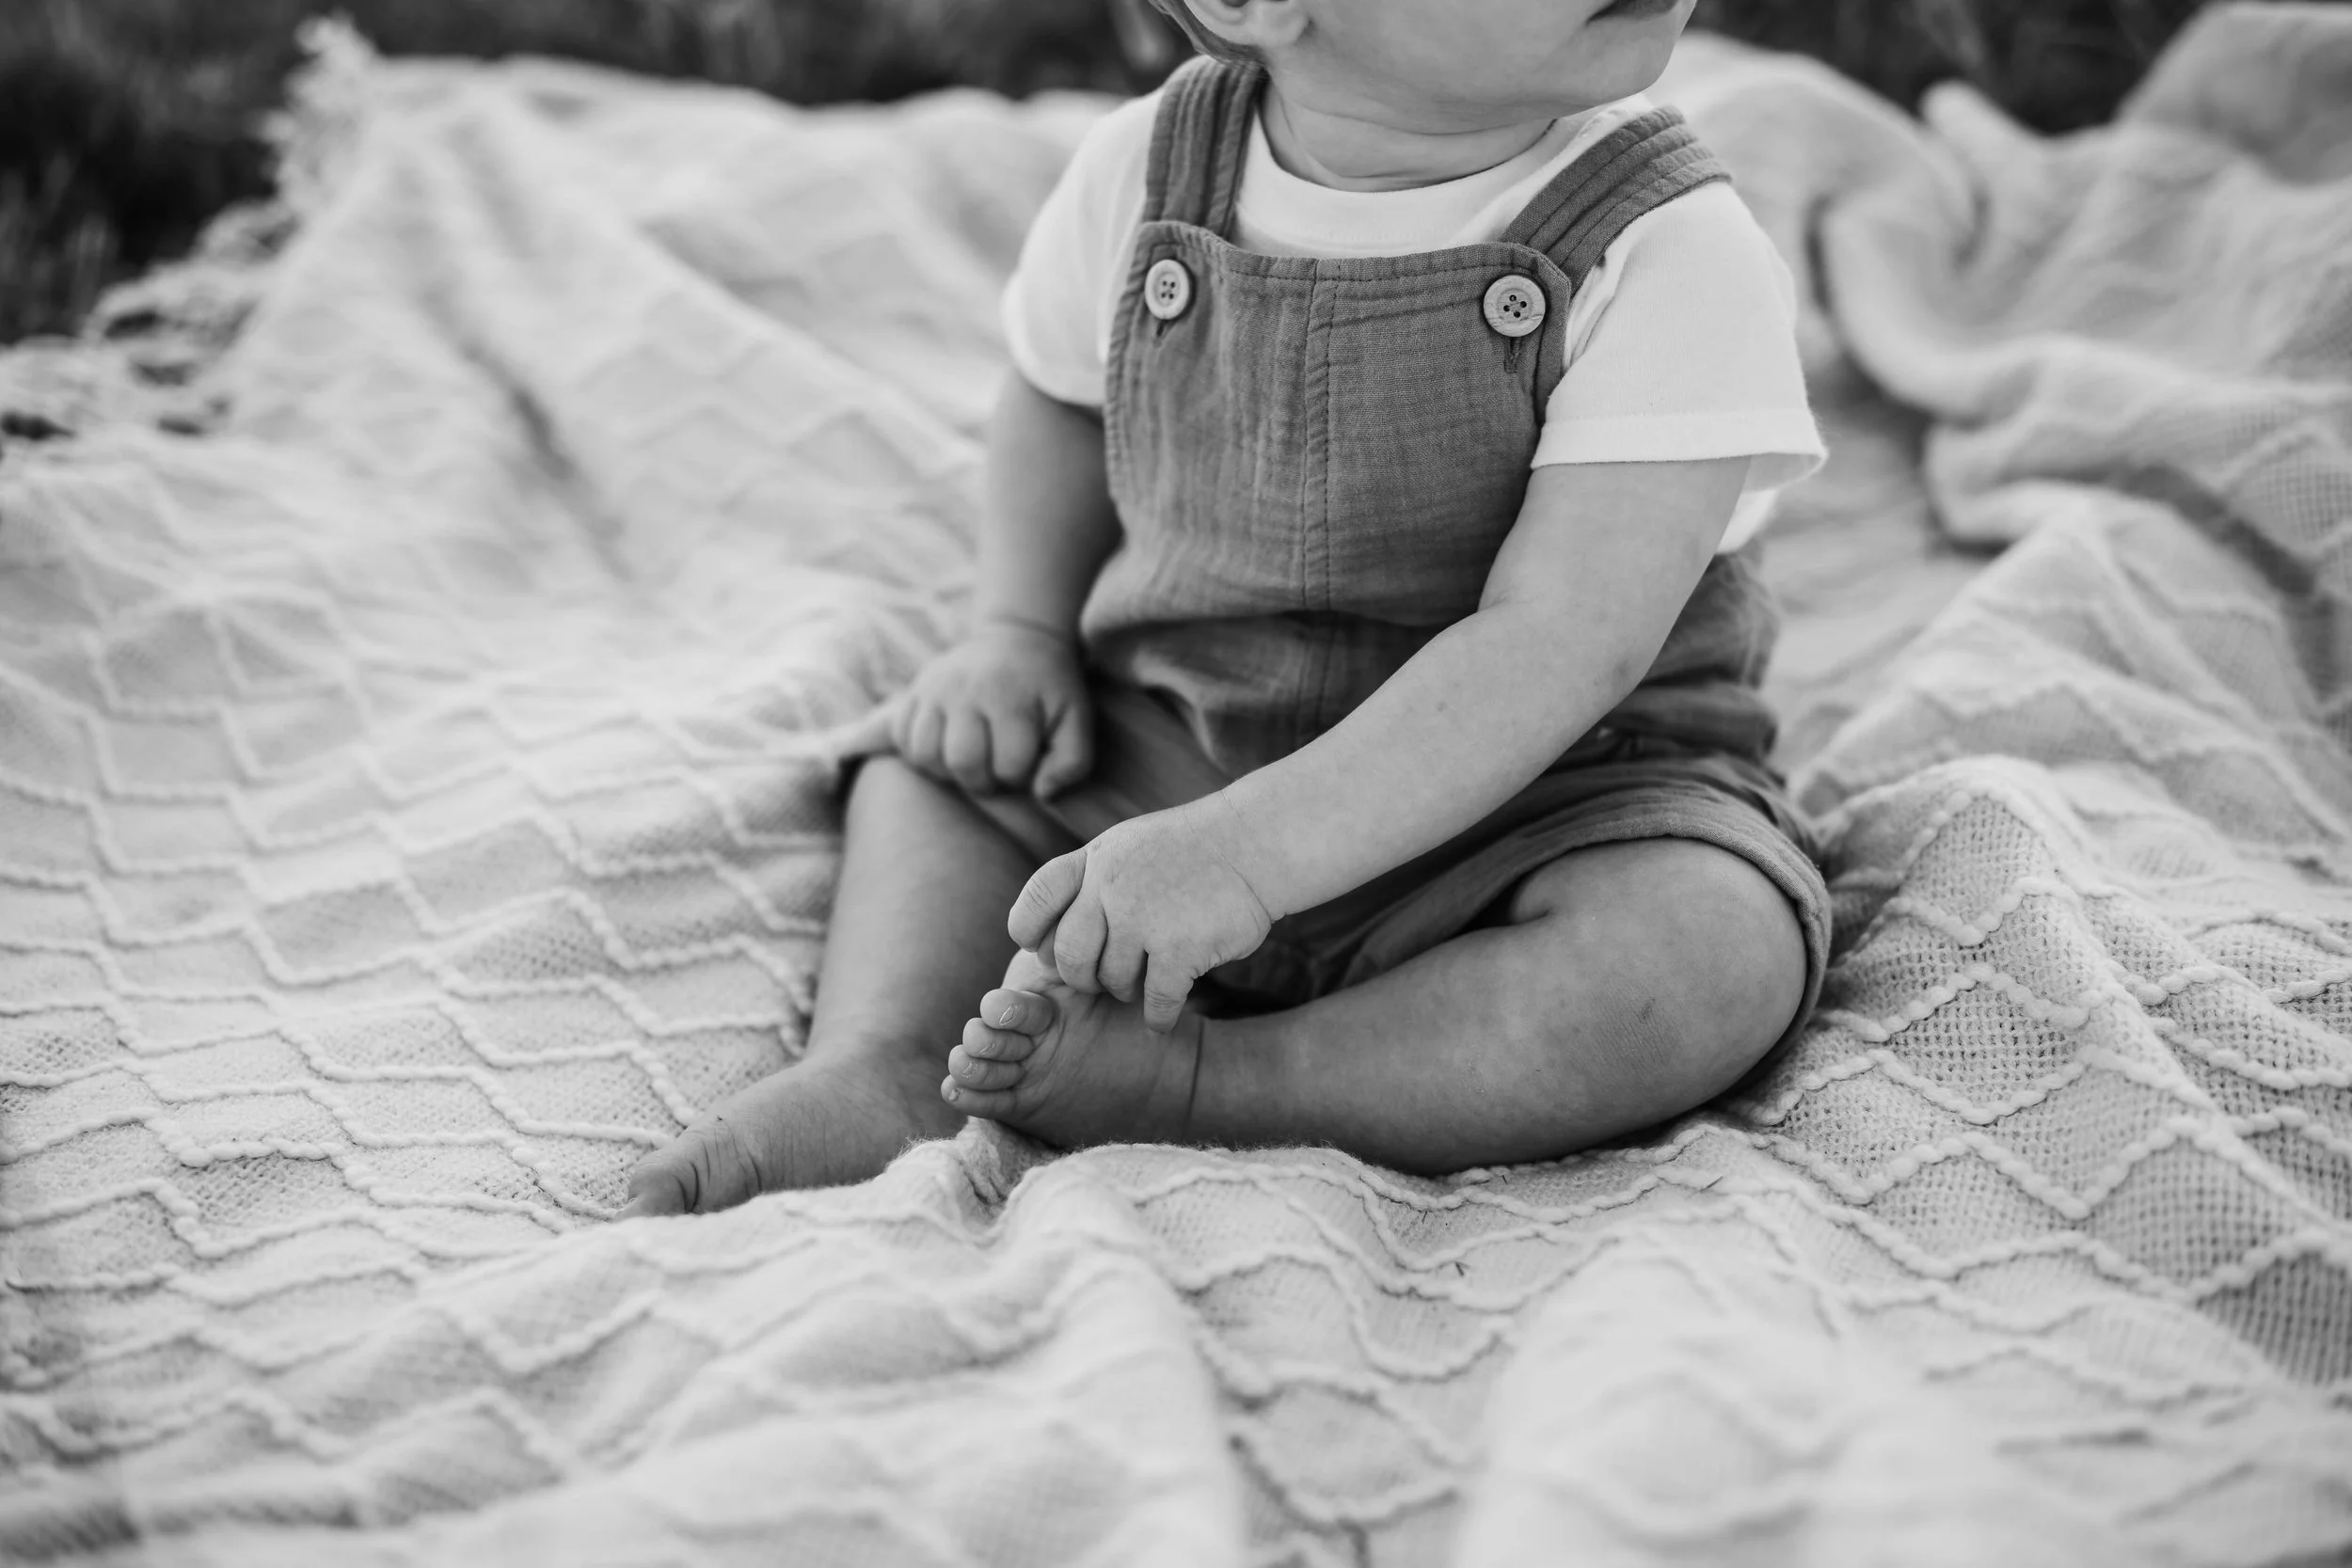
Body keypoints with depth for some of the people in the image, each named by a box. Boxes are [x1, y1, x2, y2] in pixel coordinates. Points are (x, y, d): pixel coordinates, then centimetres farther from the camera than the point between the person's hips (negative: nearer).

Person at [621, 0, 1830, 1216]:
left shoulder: (1674, 252, -23)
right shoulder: (1141, 177, -9)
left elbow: (1562, 642, -30)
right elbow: (1056, 396, 14)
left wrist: (1248, 850, -36)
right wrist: (1017, 636, -1)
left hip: (1550, 787, -4)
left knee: (1712, 957, -31)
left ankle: (1192, 1081, -27)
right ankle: (877, 1059, -18)